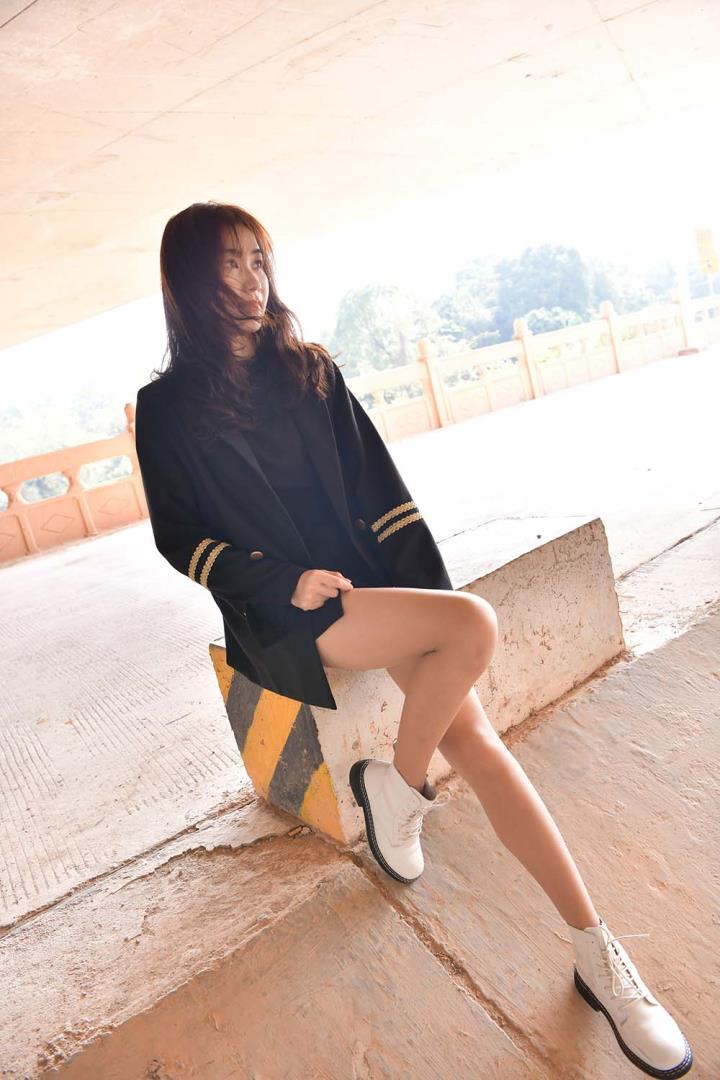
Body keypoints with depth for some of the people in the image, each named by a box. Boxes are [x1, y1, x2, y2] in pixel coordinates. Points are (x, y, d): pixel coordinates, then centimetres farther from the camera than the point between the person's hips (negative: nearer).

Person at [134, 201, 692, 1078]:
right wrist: (283, 581, -14)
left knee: (469, 733, -15)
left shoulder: (308, 369, 12)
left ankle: (597, 951, -4)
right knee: (475, 625, -26)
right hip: (285, 614, -3)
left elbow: (375, 480, 7)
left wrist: (429, 583, -4)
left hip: (367, 578, 4)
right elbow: (180, 538, 0)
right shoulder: (168, 408, 3)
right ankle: (397, 788, -3)